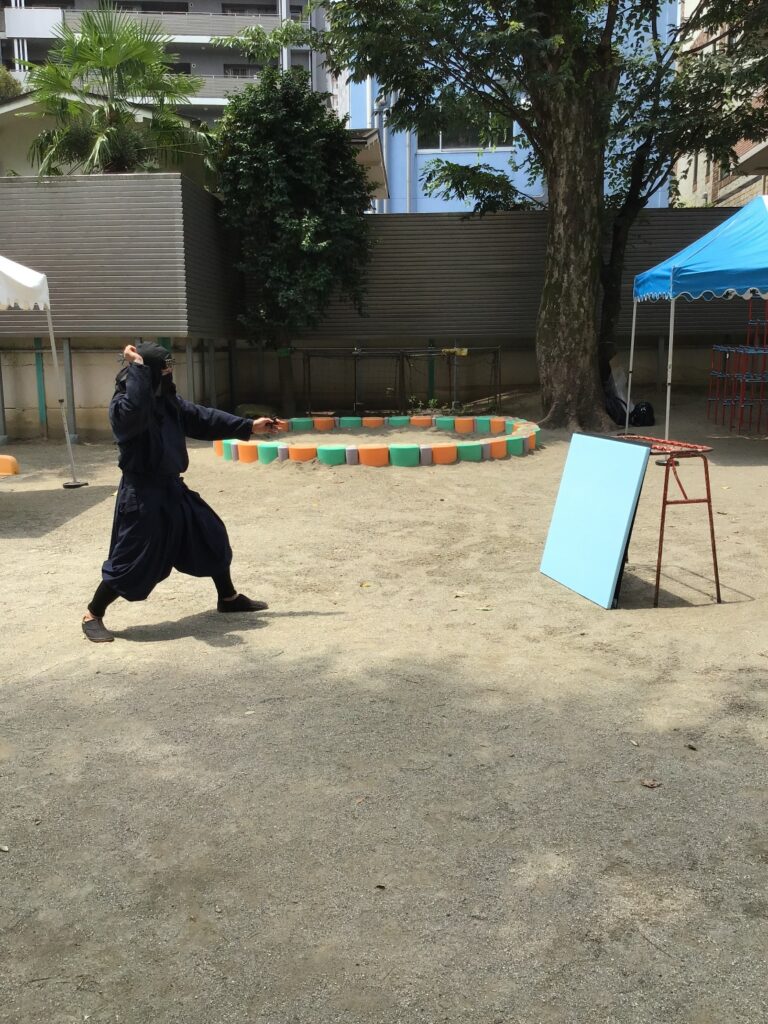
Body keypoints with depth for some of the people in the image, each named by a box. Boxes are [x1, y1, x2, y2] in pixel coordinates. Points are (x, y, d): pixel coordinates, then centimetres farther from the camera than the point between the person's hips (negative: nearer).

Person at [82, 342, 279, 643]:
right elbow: (135, 409, -43)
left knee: (211, 535, 15)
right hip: (142, 494, -9)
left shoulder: (168, 400, 7)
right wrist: (137, 367, -34)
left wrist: (249, 427, 8)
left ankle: (228, 598, 31)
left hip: (171, 488, 9)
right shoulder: (122, 406, -18)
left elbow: (202, 419, 11)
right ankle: (93, 616, 14)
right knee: (130, 561, -5)